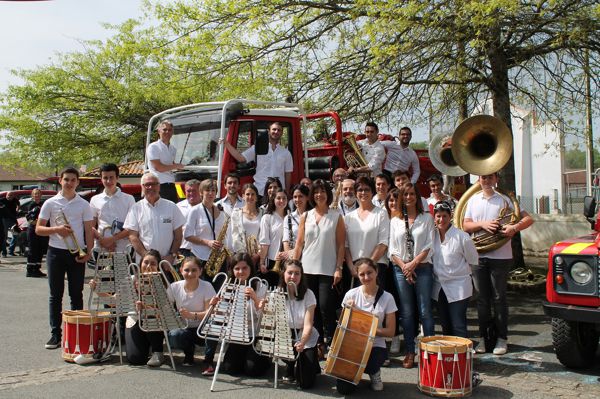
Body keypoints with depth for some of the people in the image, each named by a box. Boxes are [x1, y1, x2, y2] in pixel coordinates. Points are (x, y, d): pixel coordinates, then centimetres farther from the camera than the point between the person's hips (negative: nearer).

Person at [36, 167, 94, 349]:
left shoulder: (84, 205, 4)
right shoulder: (50, 203, 3)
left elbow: (89, 230, 2)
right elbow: (38, 229, 4)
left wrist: (88, 251, -11)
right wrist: (56, 229, -14)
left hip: (77, 253, 0)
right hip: (56, 252, 0)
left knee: (76, 294, 5)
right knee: (56, 295, 4)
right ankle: (55, 334, 10)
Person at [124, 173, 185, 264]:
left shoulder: (171, 207, 6)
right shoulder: (136, 209, 5)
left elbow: (178, 235, 7)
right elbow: (132, 236, 0)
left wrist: (172, 255, -5)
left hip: (168, 261, 1)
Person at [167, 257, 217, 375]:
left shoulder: (207, 287, -14)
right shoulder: (174, 287, -5)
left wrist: (191, 315, -38)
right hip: (185, 329, 2)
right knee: (173, 336, -31)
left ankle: (208, 361, -15)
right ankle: (189, 350, 5)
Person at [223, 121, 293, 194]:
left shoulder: (286, 153, 11)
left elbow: (288, 174, 12)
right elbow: (241, 158, -1)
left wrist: (287, 193, 7)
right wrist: (226, 143, -8)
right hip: (259, 191, -1)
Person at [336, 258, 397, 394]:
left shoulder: (387, 298, -7)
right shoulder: (351, 295, -5)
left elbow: (390, 331, -4)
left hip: (376, 346, -1)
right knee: (344, 388, -16)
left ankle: (374, 372, 4)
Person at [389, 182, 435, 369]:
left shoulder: (427, 218, 5)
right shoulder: (395, 221, 11)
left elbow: (429, 246, -2)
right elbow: (392, 249, 6)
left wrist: (413, 263, -11)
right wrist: (404, 266, -8)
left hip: (423, 267, -2)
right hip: (401, 269, 2)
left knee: (425, 311, -3)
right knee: (406, 312, 4)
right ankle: (410, 352, 10)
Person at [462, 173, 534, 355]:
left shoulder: (504, 199, 0)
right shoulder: (473, 200, 10)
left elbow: (528, 219, -4)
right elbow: (465, 225, 5)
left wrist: (514, 227, -23)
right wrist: (482, 224, -13)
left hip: (500, 256, -3)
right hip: (478, 256, 3)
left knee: (499, 298, 2)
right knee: (482, 298, 9)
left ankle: (501, 338, 12)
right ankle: (483, 337, 18)